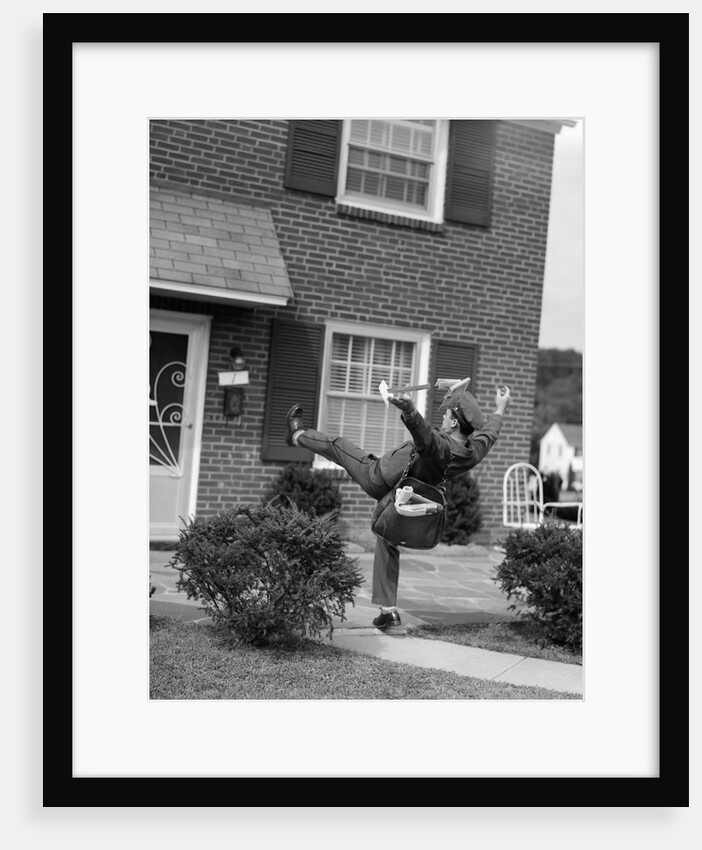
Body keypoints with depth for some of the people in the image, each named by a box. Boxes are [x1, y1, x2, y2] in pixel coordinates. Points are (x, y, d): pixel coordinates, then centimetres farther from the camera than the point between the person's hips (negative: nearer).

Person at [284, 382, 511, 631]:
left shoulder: (441, 446, -36)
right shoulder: (473, 451, -12)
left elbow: (423, 431, -59)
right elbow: (489, 431, 9)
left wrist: (408, 408, -77)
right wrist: (500, 409, 26)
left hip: (378, 479, -8)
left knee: (339, 445, 13)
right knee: (387, 547, 20)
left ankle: (298, 434, 35)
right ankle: (389, 610, 16)